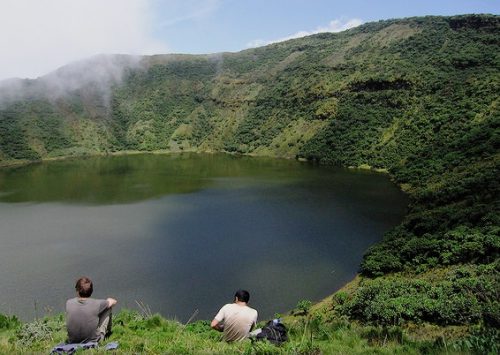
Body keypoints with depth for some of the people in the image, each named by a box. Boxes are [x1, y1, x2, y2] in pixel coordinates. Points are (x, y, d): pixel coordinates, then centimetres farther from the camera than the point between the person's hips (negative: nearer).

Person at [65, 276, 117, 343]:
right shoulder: (96, 304, -21)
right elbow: (113, 301, 0)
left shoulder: (68, 303, -15)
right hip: (93, 341, -3)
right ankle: (107, 332, 36)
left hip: (73, 342, 3)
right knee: (107, 307, 10)